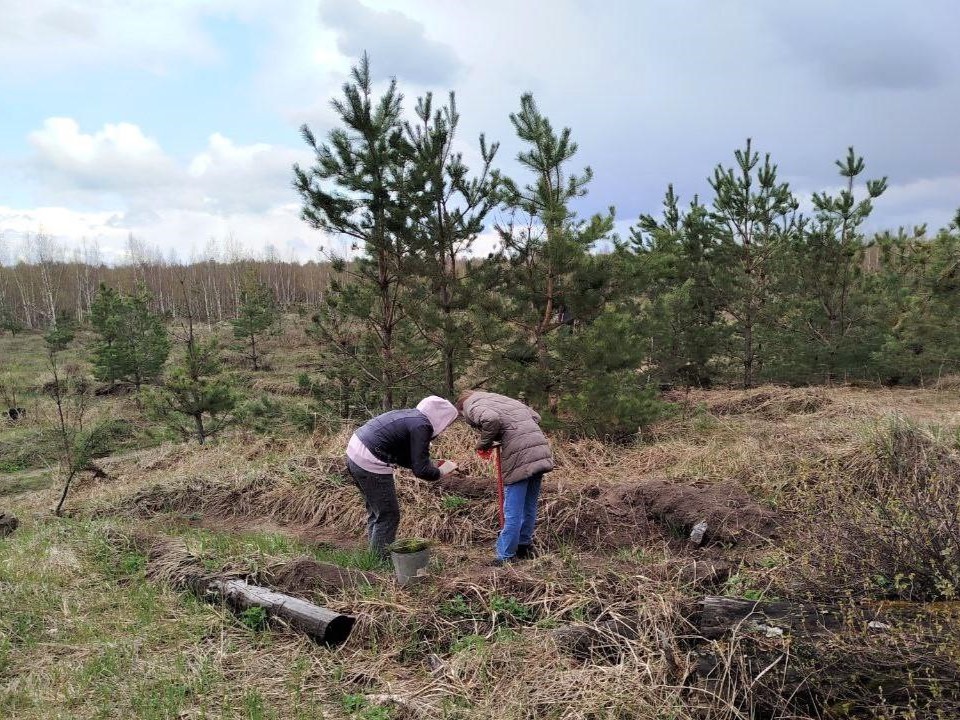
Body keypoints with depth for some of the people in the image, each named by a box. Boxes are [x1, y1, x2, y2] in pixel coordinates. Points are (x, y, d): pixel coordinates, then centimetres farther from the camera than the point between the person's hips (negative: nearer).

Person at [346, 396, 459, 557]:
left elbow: (405, 457, 21)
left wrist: (432, 465, 17)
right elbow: (421, 470, -16)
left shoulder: (409, 415, 14)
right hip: (370, 464, -10)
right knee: (389, 516, 4)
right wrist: (440, 472, 3)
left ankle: (376, 554, 34)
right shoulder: (421, 426, -14)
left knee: (376, 511, 23)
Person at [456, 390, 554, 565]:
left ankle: (505, 557, 7)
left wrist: (484, 444, -4)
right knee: (529, 506, 19)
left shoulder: (473, 407, 3)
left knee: (513, 512, 0)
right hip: (541, 453, 8)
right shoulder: (505, 399, 27)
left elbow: (491, 419, -20)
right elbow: (536, 417, 25)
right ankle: (524, 547, 31)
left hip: (519, 458, -8)